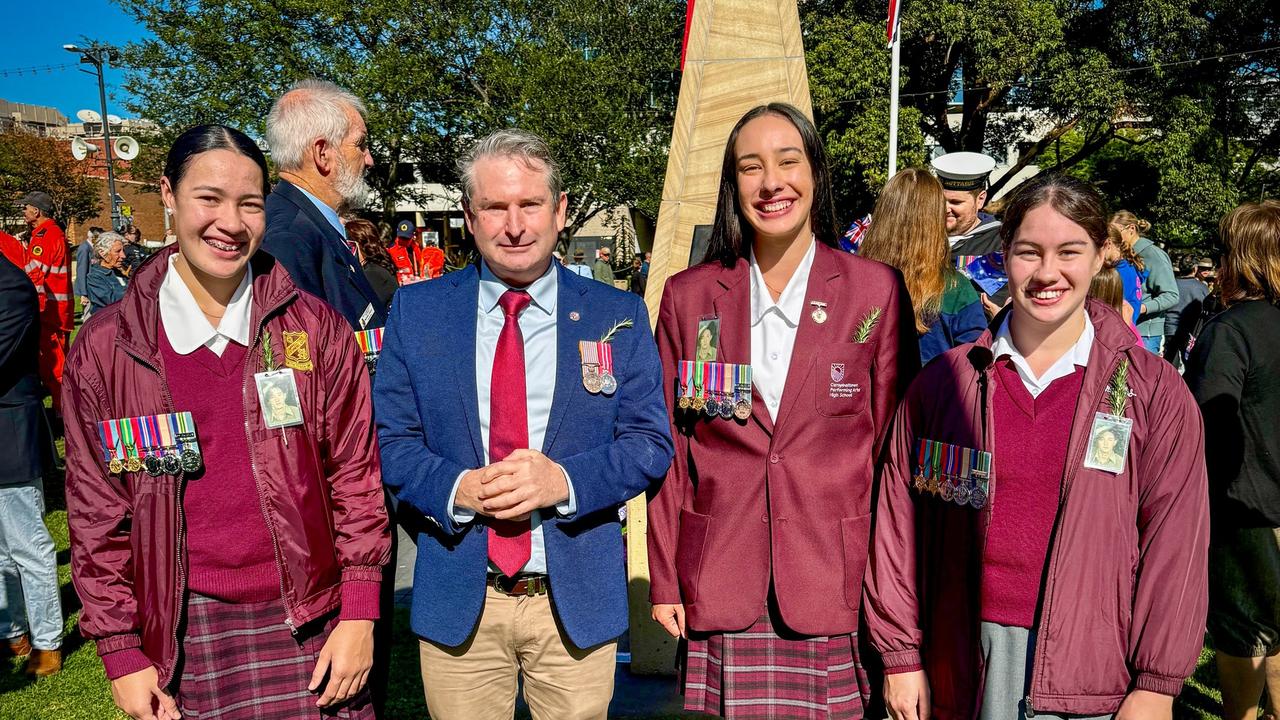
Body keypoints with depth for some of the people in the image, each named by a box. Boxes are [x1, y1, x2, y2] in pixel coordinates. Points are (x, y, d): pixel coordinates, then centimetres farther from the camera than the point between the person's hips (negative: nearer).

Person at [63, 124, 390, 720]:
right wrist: (120, 651, 1)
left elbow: (355, 473, 0)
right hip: (183, 636, 1)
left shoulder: (314, 325, -2)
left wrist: (358, 614, -3)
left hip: (308, 627, 0)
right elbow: (96, 514, 4)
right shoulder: (105, 346, 0)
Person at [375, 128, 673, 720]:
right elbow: (392, 439, 1)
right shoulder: (416, 311, 1)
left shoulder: (618, 316, -1)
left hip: (577, 602, 0)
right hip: (457, 603, 0)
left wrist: (564, 480, -19)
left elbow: (650, 442, -2)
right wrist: (457, 488, -18)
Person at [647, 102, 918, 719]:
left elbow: (895, 445, 3)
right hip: (722, 589, 1)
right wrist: (663, 580, 3)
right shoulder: (688, 297, 3)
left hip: (836, 581, 0)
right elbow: (669, 448, 6)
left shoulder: (876, 291, 0)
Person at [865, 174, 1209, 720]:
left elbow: (1174, 545, -2)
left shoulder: (1154, 393, -2)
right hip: (968, 663, 1)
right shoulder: (943, 382, 0)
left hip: (1092, 675, -1)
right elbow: (898, 527, 2)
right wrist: (900, 655, 2)